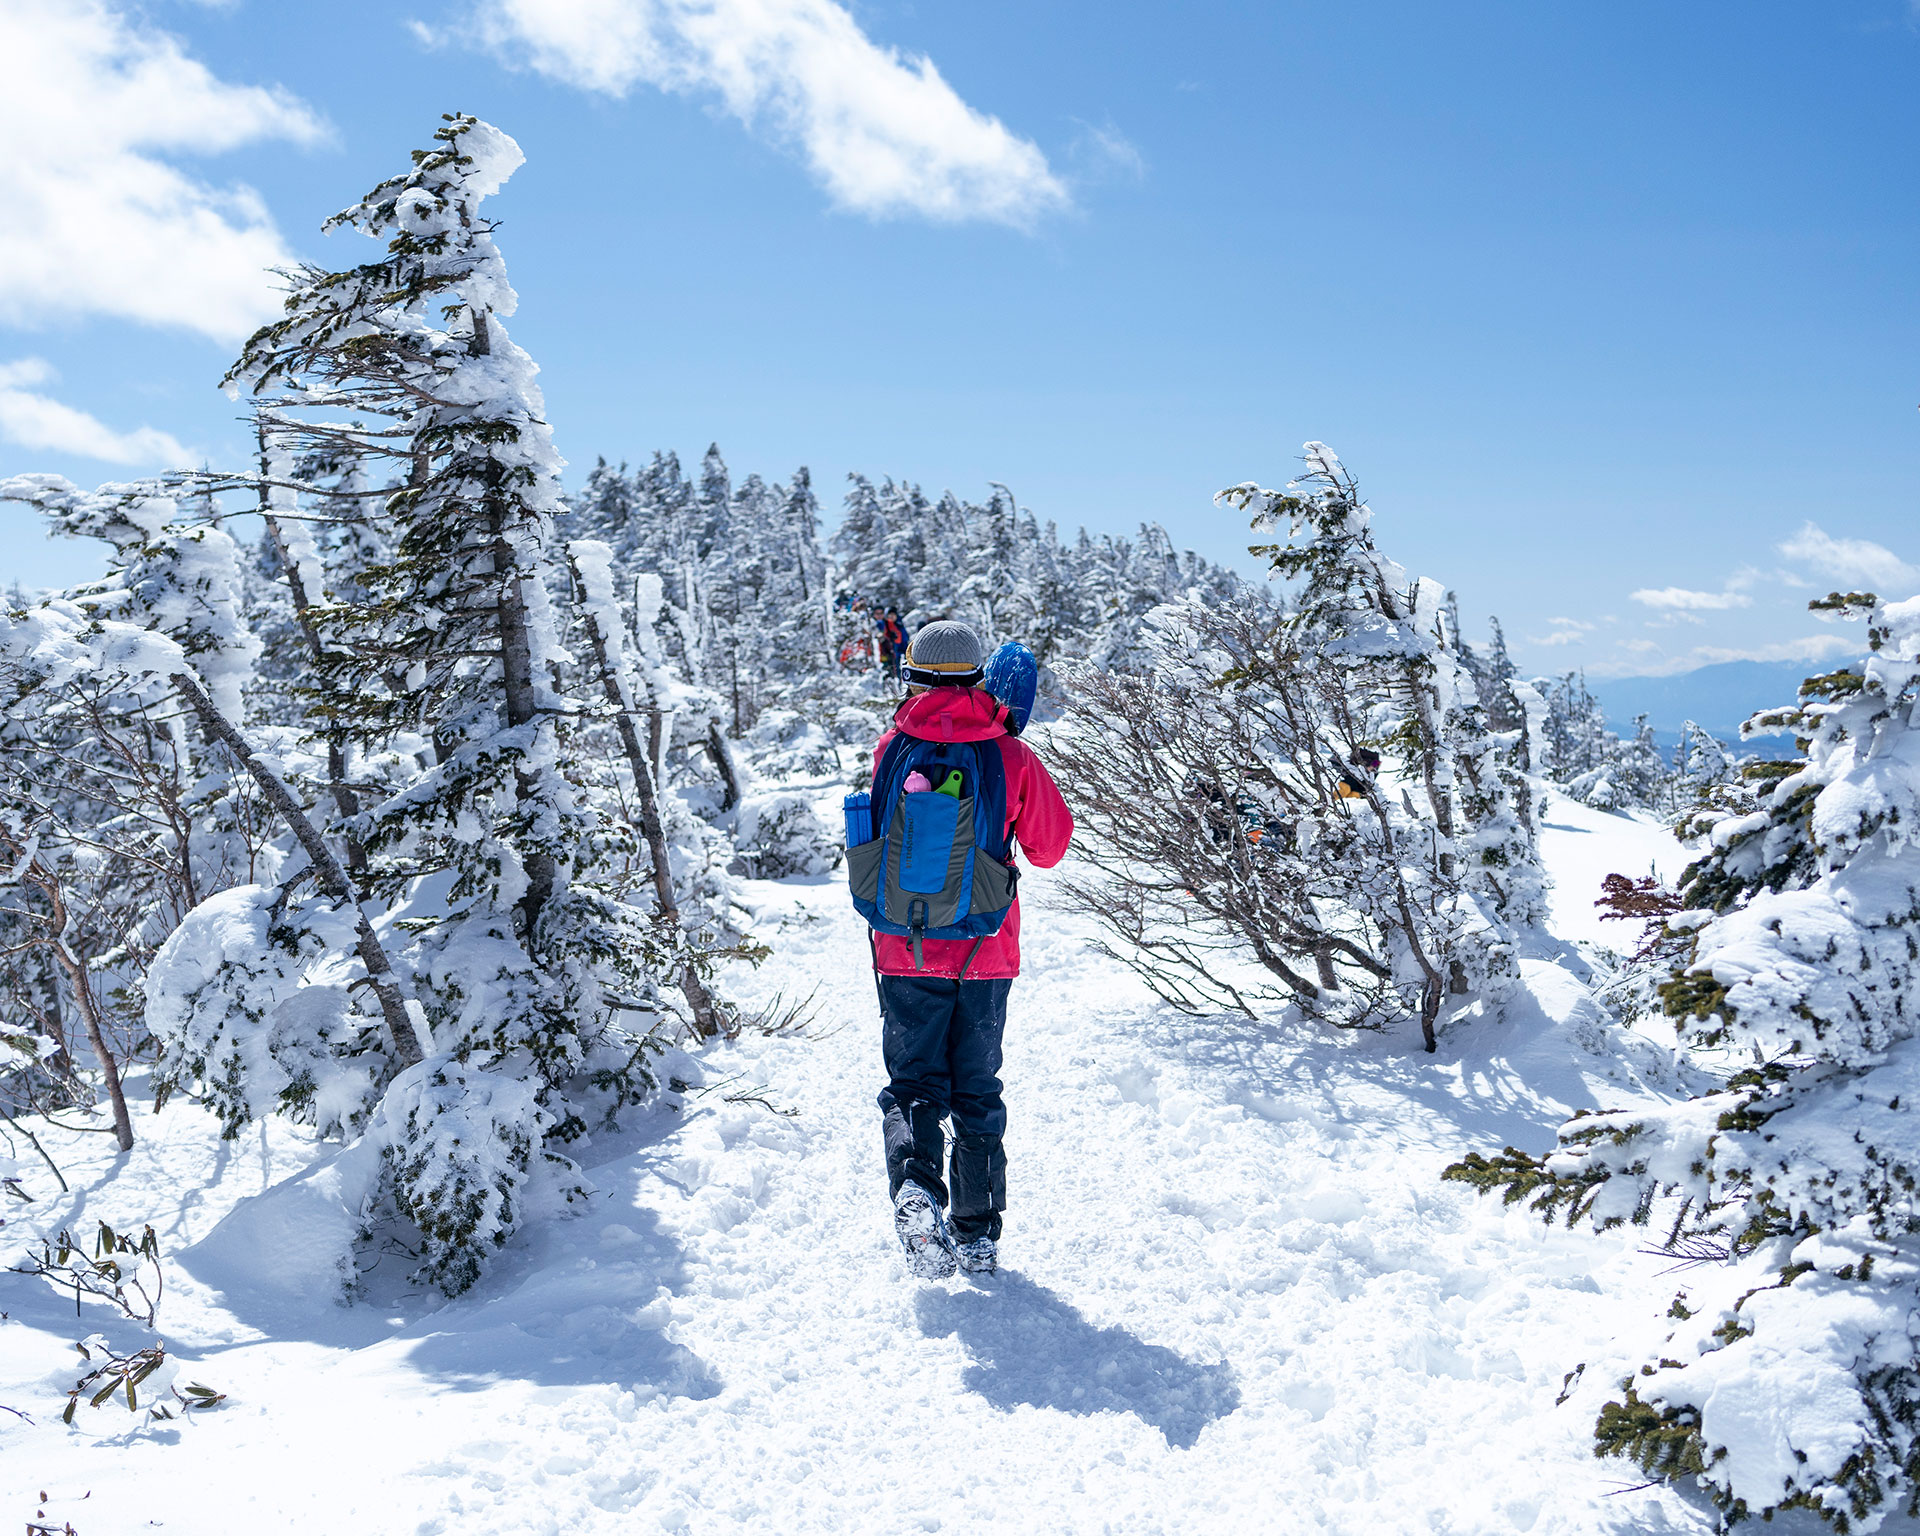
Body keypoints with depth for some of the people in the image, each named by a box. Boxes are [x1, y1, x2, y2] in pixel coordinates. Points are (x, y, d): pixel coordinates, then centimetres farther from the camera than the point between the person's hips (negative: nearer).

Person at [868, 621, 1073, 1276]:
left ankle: (915, 1184, -17)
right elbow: (1051, 846, 3)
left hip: (907, 947, -1)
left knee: (913, 1081, 10)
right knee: (977, 1090, 14)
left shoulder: (894, 749, -4)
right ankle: (977, 1234, 18)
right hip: (987, 951, 1)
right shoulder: (1012, 756, -6)